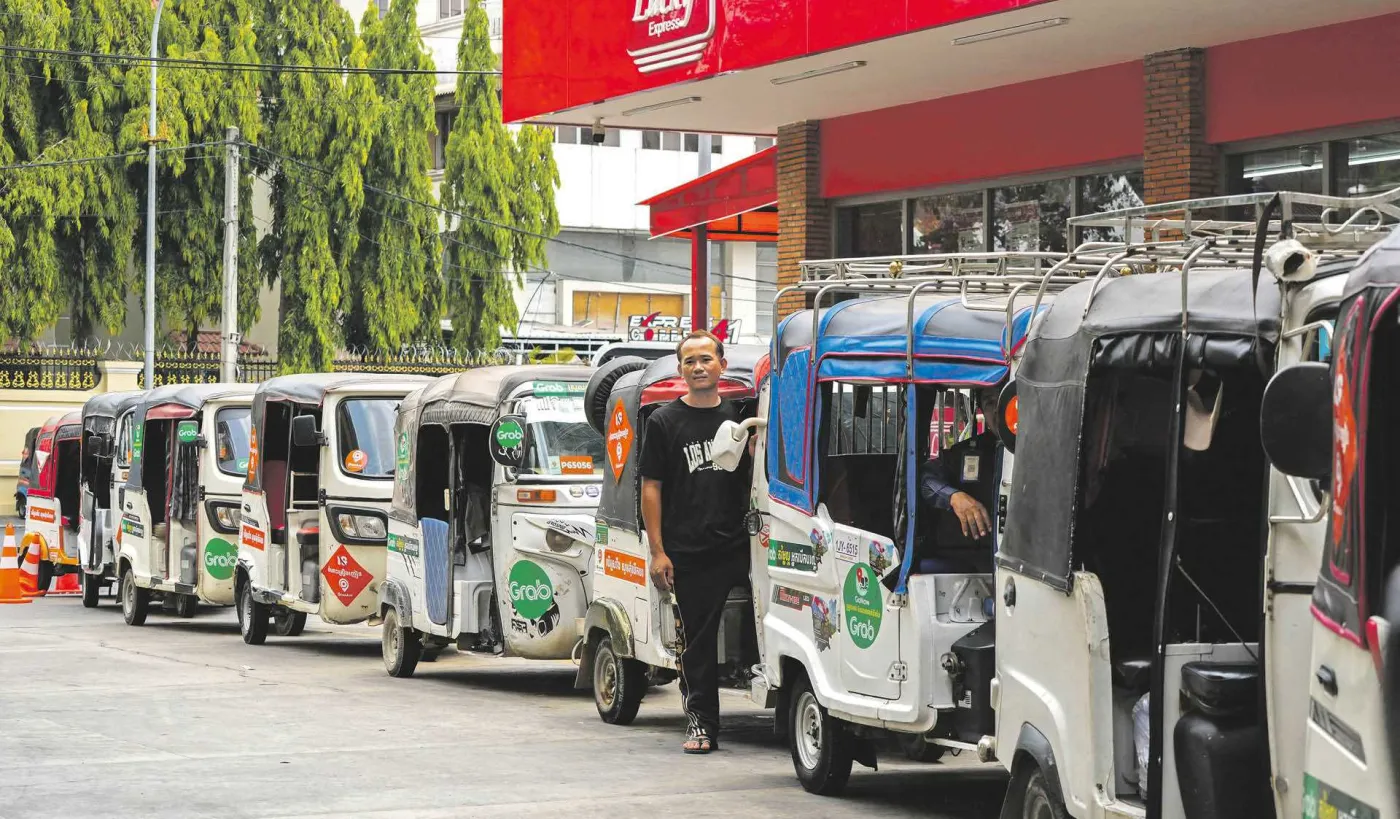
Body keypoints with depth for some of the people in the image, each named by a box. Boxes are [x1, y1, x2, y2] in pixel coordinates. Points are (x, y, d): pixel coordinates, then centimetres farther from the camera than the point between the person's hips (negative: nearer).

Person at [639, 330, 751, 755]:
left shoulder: (739, 417, 12)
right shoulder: (665, 422, 5)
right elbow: (651, 487, 3)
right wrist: (658, 552, -4)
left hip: (739, 546, 1)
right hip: (688, 555, -1)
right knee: (697, 640, 3)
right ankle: (700, 723, 10)